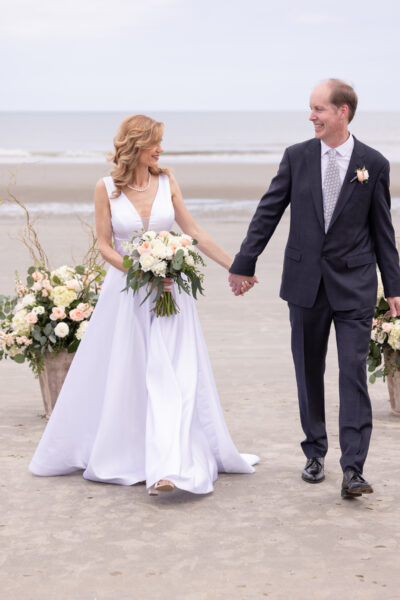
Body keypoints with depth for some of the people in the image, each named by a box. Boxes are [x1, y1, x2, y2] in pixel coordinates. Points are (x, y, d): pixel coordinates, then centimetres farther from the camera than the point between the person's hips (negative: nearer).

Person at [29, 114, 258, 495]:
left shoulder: (166, 182, 3)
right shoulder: (106, 188, -3)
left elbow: (194, 233, 7)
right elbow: (105, 246, -3)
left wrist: (235, 267, 6)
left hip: (169, 291, 1)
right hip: (125, 290, -1)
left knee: (169, 376, -9)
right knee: (118, 376, 8)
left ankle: (167, 468, -15)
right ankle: (115, 454, 29)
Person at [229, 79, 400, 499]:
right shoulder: (297, 157, 2)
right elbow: (268, 213, 5)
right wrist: (244, 264, 2)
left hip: (354, 284, -2)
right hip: (305, 282, 2)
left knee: (353, 374, -8)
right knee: (309, 373, 10)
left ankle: (353, 469, -8)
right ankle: (315, 454, 25)